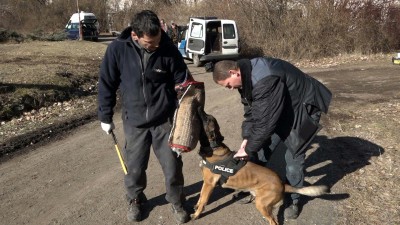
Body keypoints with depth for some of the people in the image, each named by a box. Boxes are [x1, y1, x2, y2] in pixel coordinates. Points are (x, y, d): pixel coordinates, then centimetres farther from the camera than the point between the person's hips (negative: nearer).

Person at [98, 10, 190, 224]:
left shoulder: (168, 49, -13)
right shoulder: (117, 49, -13)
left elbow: (184, 83, -4)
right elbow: (107, 84, -2)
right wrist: (105, 116, 3)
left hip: (165, 119, 0)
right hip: (134, 121, 1)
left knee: (172, 164, 8)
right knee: (134, 167, 13)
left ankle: (176, 201, 33)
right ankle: (135, 200, 40)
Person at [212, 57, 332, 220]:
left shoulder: (265, 80, -38)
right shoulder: (247, 76, -8)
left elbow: (265, 121, -34)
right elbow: (250, 110, 1)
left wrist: (249, 149, -23)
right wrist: (247, 138, -8)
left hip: (301, 109, -8)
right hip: (278, 110, 8)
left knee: (293, 156, -4)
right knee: (261, 149, 7)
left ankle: (293, 200, 18)